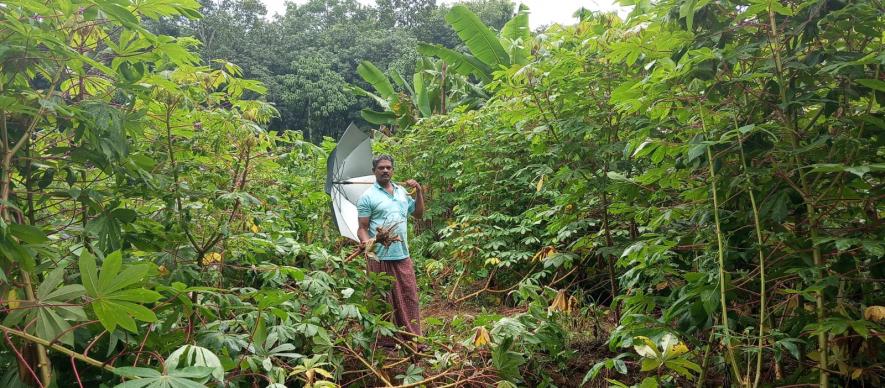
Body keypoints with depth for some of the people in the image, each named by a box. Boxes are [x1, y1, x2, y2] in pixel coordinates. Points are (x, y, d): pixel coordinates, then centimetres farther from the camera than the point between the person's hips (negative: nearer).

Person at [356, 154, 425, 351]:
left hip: (403, 255, 5)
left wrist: (419, 192, 8)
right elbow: (362, 227, -6)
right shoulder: (368, 196, -4)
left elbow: (418, 213, 19)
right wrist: (365, 241, -26)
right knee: (384, 300, 3)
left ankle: (413, 340, 18)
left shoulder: (402, 191, 13)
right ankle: (385, 342, 15)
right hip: (380, 256, -5)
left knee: (409, 297, 8)